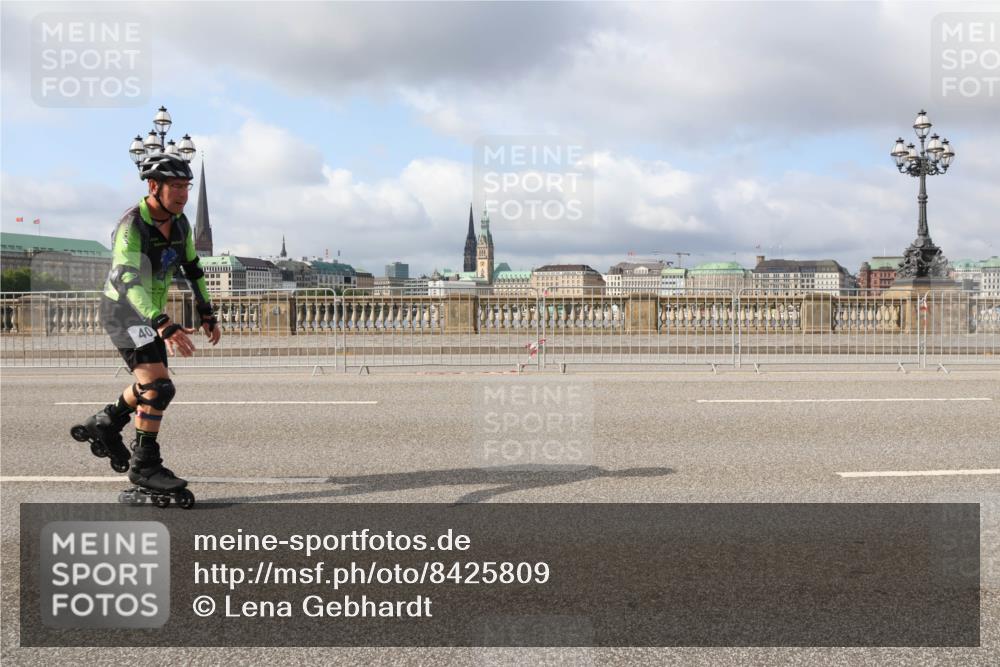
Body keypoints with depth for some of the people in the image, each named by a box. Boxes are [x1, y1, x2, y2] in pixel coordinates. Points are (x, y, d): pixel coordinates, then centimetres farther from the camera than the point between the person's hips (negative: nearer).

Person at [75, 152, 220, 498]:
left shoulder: (180, 223, -2)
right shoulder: (131, 226, -26)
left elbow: (193, 268, 12)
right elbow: (126, 280, -39)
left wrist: (207, 314, 8)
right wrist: (164, 325, -50)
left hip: (150, 313, 8)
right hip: (123, 311, -8)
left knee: (151, 386, 20)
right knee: (158, 387, -18)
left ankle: (104, 424, 42)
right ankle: (144, 465, -6)